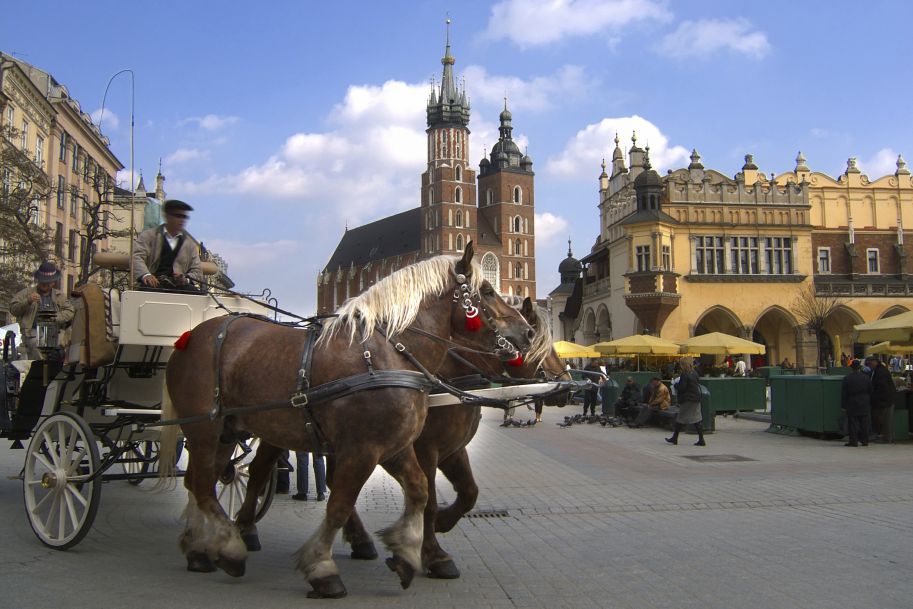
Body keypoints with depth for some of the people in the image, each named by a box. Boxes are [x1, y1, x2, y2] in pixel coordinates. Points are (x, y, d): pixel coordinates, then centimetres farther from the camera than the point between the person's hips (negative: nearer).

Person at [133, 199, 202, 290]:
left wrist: (186, 279, -9)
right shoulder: (148, 235, 12)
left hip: (178, 286, 2)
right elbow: (136, 256, -2)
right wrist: (145, 275, -25)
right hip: (154, 284, -2)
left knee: (194, 292, -32)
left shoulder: (191, 243, 20)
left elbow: (196, 271, 17)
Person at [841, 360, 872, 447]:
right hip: (864, 405, 3)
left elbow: (843, 393, -6)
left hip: (852, 404, -3)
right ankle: (864, 440, 13)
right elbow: (870, 392, 8)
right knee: (864, 424, 9)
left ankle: (853, 441, -3)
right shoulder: (866, 377, 3)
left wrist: (843, 405, 0)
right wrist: (870, 403, 15)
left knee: (853, 423, -1)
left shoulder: (847, 378, -7)